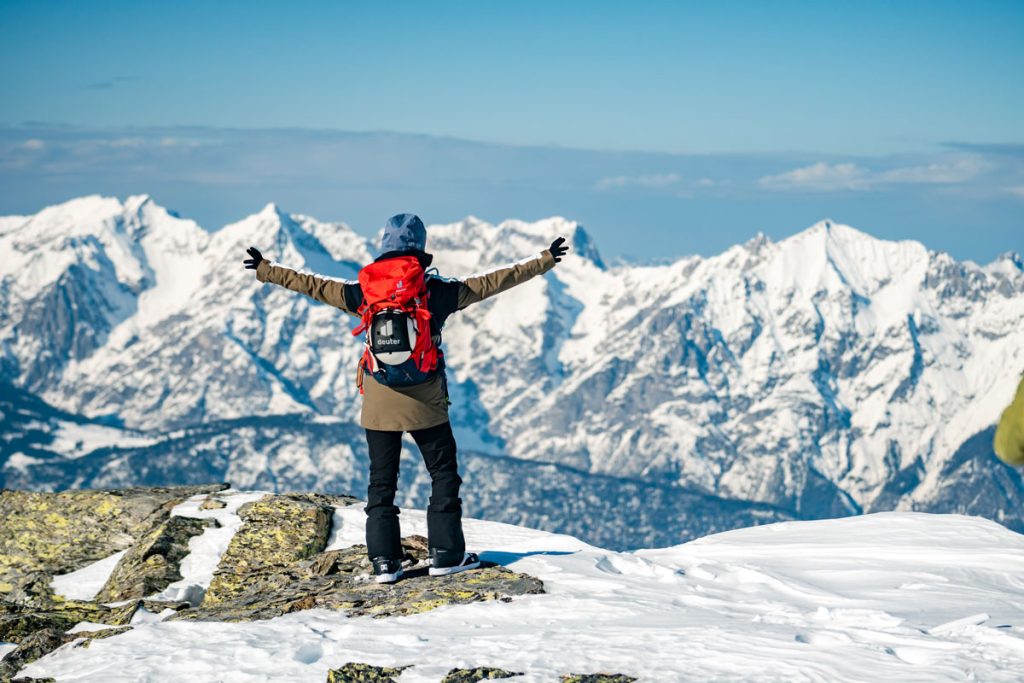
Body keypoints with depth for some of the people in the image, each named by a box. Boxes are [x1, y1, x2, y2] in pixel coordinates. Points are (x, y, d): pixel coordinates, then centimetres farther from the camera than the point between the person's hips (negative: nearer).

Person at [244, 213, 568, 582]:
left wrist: (265, 270, 20)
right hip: (425, 404, -2)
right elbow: (492, 281, -3)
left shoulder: (363, 292, -2)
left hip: (379, 403, 2)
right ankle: (446, 553, 8)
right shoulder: (436, 290, -7)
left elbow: (310, 285, 7)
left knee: (381, 481, 9)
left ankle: (384, 561, 5)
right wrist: (544, 261, 5)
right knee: (444, 473, 10)